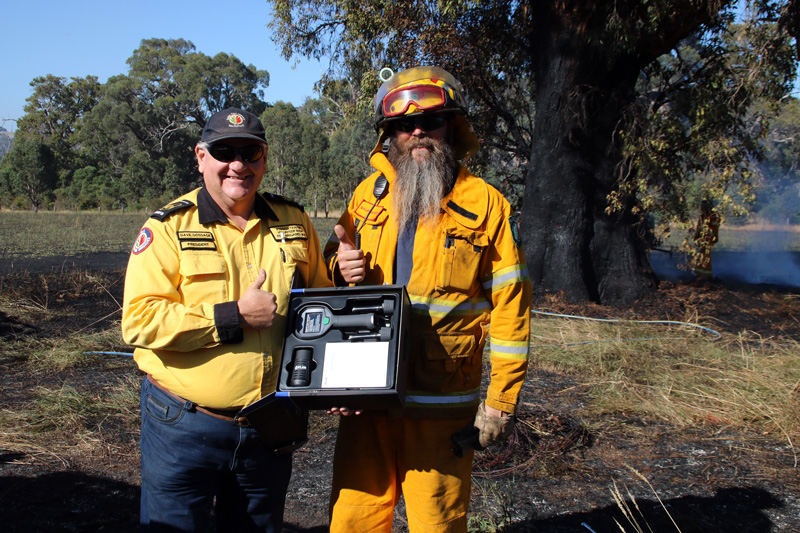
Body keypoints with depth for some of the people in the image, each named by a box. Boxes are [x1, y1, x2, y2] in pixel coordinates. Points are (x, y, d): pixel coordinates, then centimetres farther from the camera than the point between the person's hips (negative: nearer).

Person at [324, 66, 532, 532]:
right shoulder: (369, 194, 10)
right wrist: (342, 266, -2)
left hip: (442, 406, -3)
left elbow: (510, 309, -3)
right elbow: (332, 268, 23)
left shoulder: (487, 205, -1)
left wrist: (502, 402, -6)